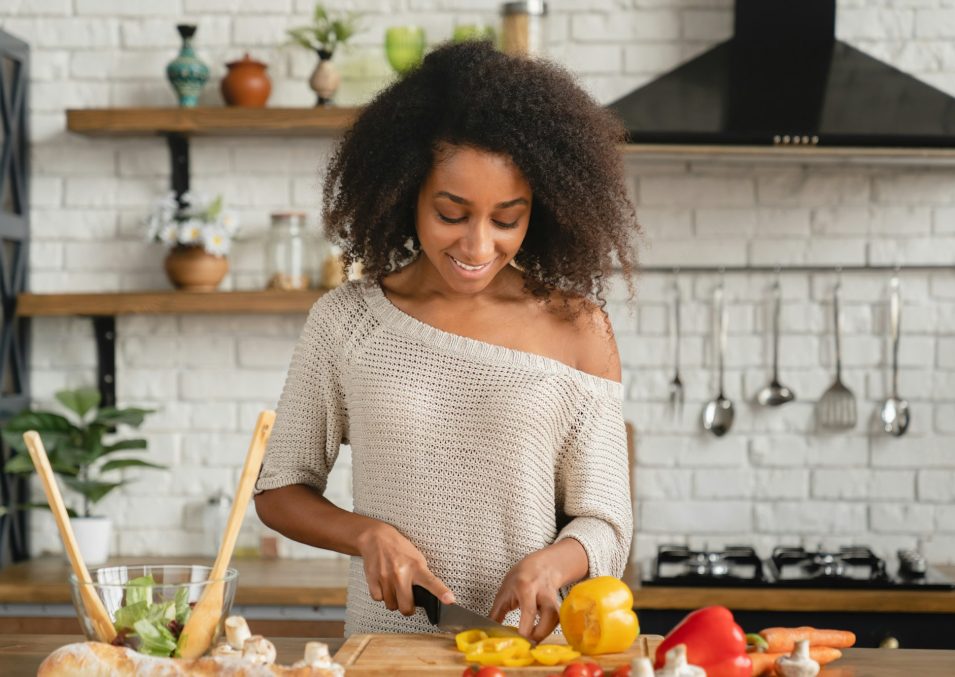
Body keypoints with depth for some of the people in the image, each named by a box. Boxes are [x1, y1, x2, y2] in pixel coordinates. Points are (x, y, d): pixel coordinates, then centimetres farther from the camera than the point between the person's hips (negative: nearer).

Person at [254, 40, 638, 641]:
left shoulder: (576, 328, 3)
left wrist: (552, 563, -17)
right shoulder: (346, 321, 3)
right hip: (382, 648, 1)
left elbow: (605, 524, 5)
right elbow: (279, 491, 11)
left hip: (530, 647, 0)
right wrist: (367, 532, -8)